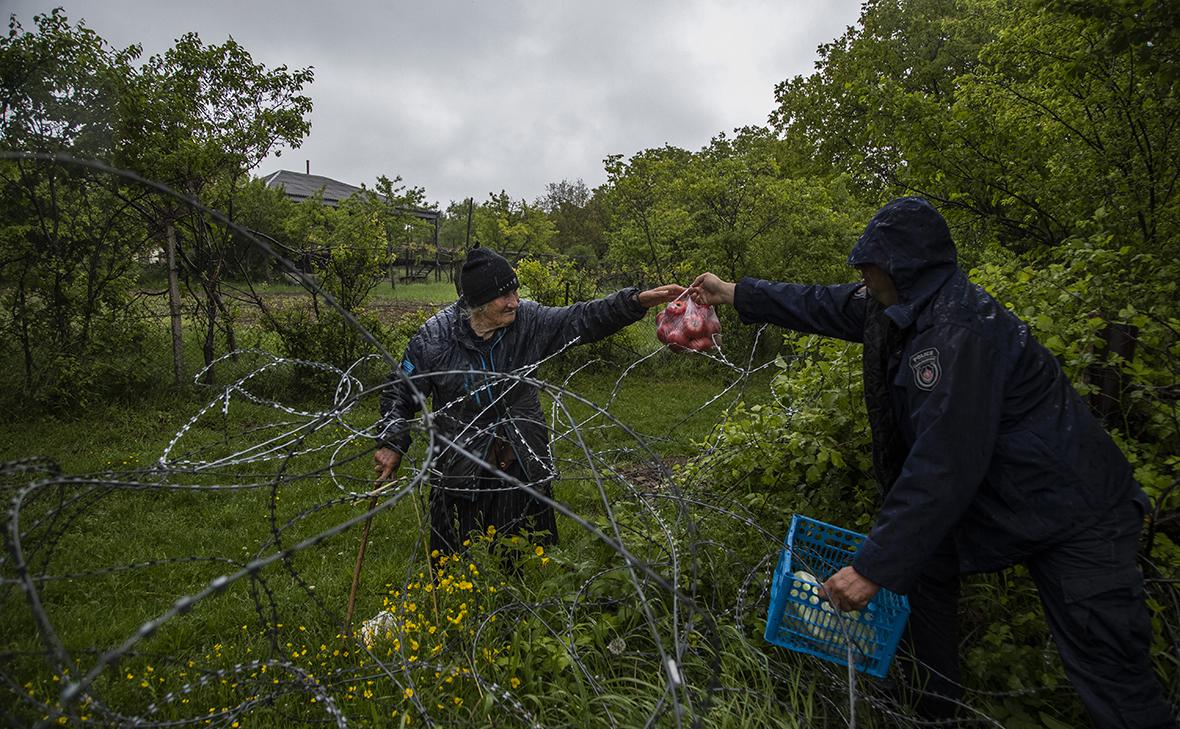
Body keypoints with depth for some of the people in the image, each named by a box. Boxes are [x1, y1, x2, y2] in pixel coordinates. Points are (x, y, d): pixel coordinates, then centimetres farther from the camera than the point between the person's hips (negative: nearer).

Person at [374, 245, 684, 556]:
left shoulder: (527, 319, -7)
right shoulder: (434, 337, -11)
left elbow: (585, 319, -11)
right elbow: (400, 392, 1)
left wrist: (638, 300, -23)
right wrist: (391, 443, -7)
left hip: (524, 465, 2)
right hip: (459, 469, -2)